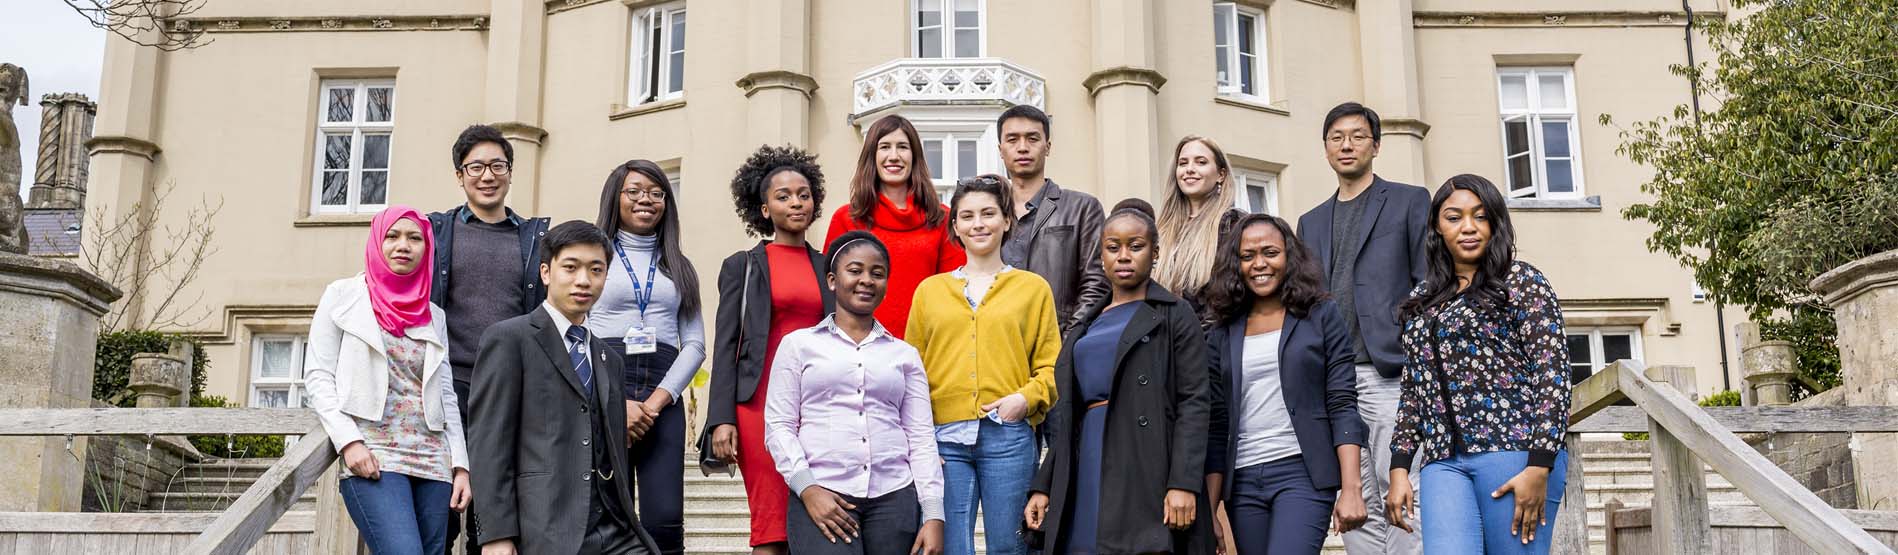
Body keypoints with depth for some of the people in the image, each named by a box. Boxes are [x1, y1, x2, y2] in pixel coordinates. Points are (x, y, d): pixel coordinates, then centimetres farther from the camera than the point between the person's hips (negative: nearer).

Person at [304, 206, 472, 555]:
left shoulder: (434, 317, 17)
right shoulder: (343, 296, 8)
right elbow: (318, 375, 1)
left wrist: (460, 465, 5)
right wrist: (349, 440, -12)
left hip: (432, 461, 4)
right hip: (371, 456, -4)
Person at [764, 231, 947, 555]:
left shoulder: (905, 355, 14)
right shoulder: (799, 344, 9)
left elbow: (922, 437, 9)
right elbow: (778, 425, 3)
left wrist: (933, 515, 1)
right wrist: (807, 488, -10)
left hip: (894, 497, 2)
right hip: (822, 496, -2)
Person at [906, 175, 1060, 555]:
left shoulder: (1033, 288, 10)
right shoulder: (929, 290, 14)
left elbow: (1051, 366, 8)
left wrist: (1025, 398, -11)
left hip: (1008, 436, -1)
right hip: (945, 438, 1)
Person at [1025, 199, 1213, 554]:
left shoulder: (1174, 316, 4)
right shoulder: (1087, 326, 21)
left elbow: (1193, 403, -6)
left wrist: (1183, 484, -17)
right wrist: (1044, 487, 13)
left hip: (1147, 477, -5)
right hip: (1086, 481, 5)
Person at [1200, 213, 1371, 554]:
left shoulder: (1321, 317, 4)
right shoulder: (1222, 333, 11)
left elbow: (1343, 406, -2)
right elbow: (1218, 426, 11)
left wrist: (1350, 488, -11)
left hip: (1304, 474, -3)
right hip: (1242, 481, 4)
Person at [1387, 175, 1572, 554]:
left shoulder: (1521, 282, 4)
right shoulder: (1423, 301, 19)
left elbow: (1553, 373, -4)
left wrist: (1538, 467, -13)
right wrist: (1399, 468, 10)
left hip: (1514, 451, -4)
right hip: (1444, 462, 4)